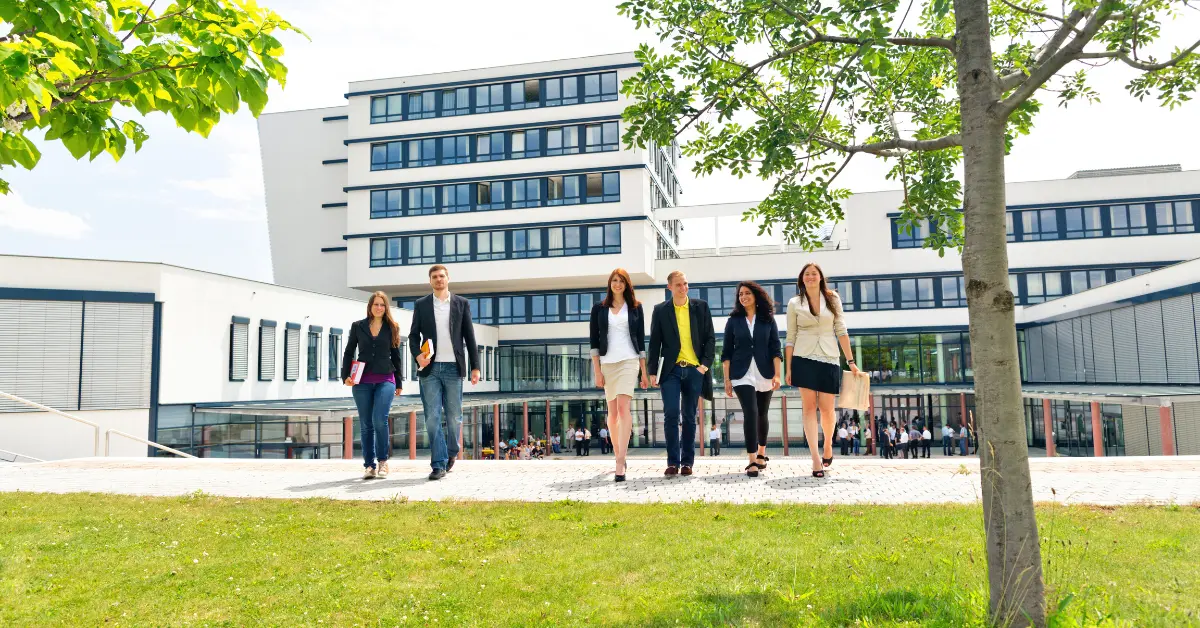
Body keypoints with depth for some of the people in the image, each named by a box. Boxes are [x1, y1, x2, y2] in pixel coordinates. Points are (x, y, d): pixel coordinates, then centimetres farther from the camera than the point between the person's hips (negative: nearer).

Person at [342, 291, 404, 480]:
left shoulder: (392, 328, 9)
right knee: (366, 424, 3)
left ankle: (383, 461, 1)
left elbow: (396, 356, 11)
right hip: (362, 381, 1)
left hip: (385, 380, -1)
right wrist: (346, 375, -2)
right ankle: (369, 465, 11)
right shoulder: (358, 326, 9)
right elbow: (349, 352, 10)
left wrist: (399, 383, 9)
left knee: (380, 420, -16)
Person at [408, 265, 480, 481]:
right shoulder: (421, 305, 9)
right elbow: (414, 335, 8)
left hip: (453, 367, 0)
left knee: (454, 417, 5)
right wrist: (417, 355, -12)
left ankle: (451, 453, 30)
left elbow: (469, 337, 6)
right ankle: (439, 465, 2)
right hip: (430, 368, 0)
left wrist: (475, 367, 1)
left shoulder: (461, 304, 7)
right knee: (432, 418, -3)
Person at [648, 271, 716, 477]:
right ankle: (673, 462, -3)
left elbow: (710, 338, 6)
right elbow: (655, 343, 5)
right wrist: (652, 372, -1)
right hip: (671, 369, -1)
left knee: (689, 417, 6)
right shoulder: (660, 310, 5)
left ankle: (687, 462, 13)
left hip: (694, 369, 1)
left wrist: (705, 364, -5)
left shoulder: (701, 307, 7)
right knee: (671, 414, -10)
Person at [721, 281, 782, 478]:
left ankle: (761, 454, 31)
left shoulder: (768, 319, 5)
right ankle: (752, 461, -13)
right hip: (742, 375, -1)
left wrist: (777, 375, -9)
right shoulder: (733, 320, 5)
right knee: (750, 413, -15)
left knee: (762, 415, 11)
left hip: (764, 374, 1)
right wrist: (727, 379, -1)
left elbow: (775, 349, 1)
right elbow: (727, 352, 4)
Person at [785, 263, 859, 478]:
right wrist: (788, 368, 3)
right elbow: (791, 338, 6)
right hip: (804, 359, 0)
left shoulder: (832, 299, 7)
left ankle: (828, 445, 30)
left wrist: (851, 361, 0)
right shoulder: (794, 304, 6)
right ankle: (816, 458, -5)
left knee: (827, 408, 1)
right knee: (809, 407, -5)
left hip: (829, 358, 1)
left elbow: (841, 331, 5)